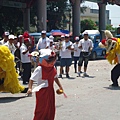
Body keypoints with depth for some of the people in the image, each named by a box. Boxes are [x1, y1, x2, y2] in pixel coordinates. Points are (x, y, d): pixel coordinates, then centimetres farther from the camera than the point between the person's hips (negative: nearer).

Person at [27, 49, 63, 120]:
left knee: (51, 108, 13)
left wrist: (60, 86, 13)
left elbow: (55, 78, 18)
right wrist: (30, 88, -31)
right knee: (41, 109, -2)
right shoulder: (39, 69, -18)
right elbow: (32, 79, -19)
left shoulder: (53, 69, 3)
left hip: (50, 91, 7)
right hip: (42, 91, -7)